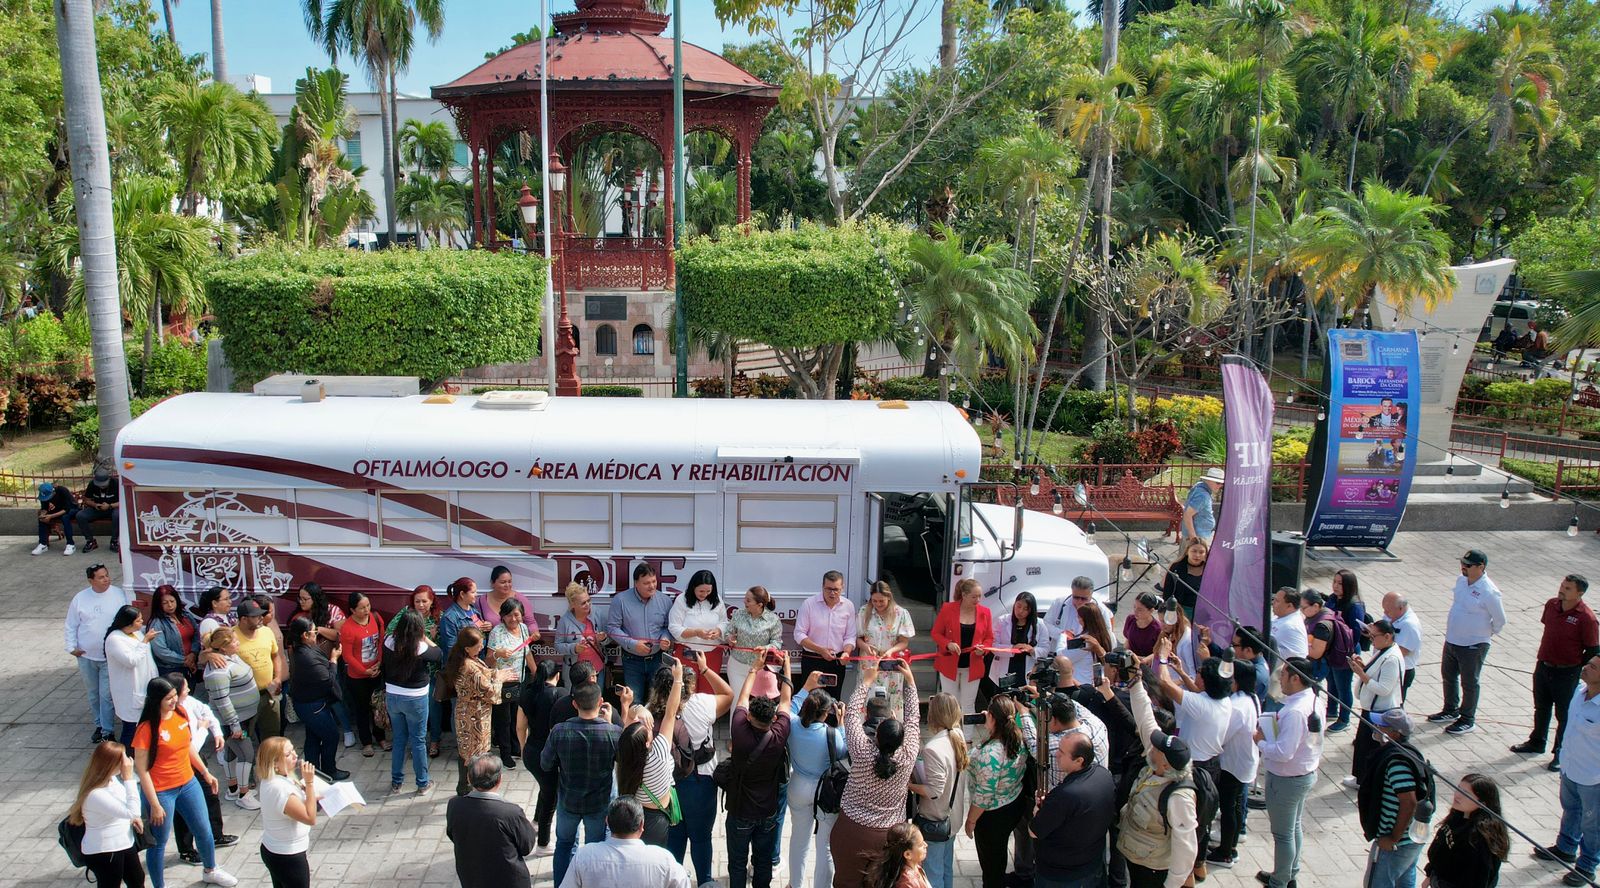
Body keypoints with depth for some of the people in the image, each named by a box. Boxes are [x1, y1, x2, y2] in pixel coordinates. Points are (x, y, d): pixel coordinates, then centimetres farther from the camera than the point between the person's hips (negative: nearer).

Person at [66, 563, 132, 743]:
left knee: (107, 695, -4)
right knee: (93, 694, 16)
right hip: (86, 656, 3)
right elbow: (71, 625, 7)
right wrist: (72, 647, -1)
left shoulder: (119, 595, -6)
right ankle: (99, 725, 33)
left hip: (111, 656, -3)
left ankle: (108, 731, 5)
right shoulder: (80, 598, -1)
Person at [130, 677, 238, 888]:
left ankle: (210, 871, 42)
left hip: (188, 783, 7)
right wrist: (154, 804, -17)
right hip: (161, 791, -7)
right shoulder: (147, 728, -22)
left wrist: (205, 772, 17)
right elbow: (141, 769, -18)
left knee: (204, 830, 19)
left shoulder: (180, 714, -3)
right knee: (158, 842, 10)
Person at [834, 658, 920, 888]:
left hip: (853, 831, -2)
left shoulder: (863, 753, -22)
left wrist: (867, 681, -4)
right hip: (890, 834, 2)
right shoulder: (908, 756, -17)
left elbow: (852, 714, -10)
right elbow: (912, 718, -3)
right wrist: (910, 681, 3)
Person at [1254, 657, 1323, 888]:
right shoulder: (1312, 700, -1)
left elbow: (1284, 753, -33)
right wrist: (1274, 725, -1)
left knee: (1283, 834, 9)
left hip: (1287, 779, -10)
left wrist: (1261, 741, -17)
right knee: (1294, 828, 25)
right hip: (1306, 773, 10)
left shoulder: (1295, 712, -32)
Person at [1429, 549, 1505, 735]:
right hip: (1451, 640, 8)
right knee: (1448, 676, 21)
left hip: (1473, 646, -8)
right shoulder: (1461, 580, -1)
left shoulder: (1489, 592, -24)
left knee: (1469, 683, 7)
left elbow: (1500, 620, -13)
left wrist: (1487, 634, 0)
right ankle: (1451, 710, 40)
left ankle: (1468, 720, 22)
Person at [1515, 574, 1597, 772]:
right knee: (1541, 708, 22)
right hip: (1543, 666, 6)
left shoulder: (1586, 617, -21)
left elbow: (1593, 650, -13)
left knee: (1564, 714, 8)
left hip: (1566, 673, -6)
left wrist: (1575, 667, -5)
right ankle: (1537, 742, 40)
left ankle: (1561, 753, 23)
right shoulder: (1551, 605, -3)